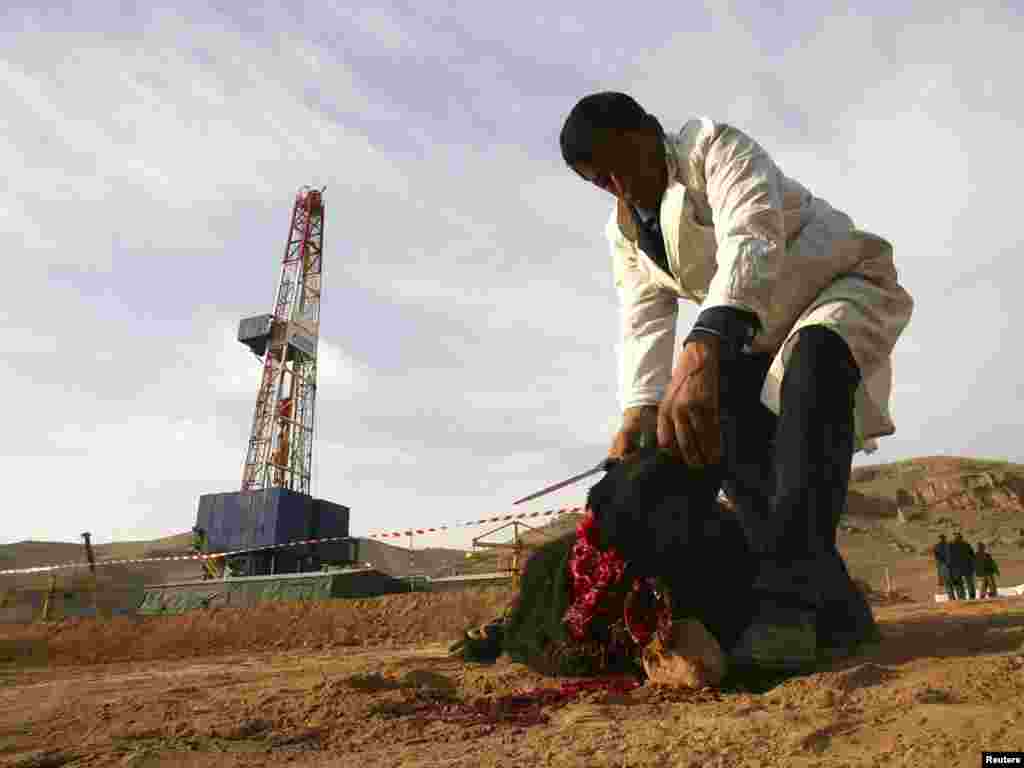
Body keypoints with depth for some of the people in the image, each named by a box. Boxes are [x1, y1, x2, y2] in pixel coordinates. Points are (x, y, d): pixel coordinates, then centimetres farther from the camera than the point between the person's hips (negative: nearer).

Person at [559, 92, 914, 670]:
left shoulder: (714, 145, -19)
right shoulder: (624, 233, 2)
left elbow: (751, 239, -39)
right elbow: (644, 326, -11)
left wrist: (705, 349, -57)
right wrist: (639, 411, -31)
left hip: (840, 282, -7)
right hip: (764, 327, 7)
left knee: (813, 364, -39)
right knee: (719, 428, -15)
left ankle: (788, 595, -43)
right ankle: (835, 605, -13)